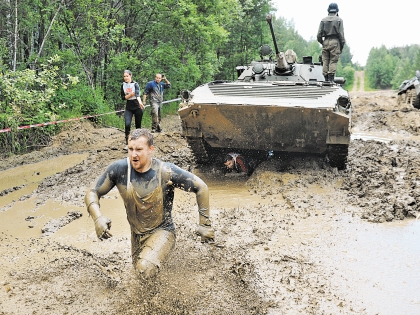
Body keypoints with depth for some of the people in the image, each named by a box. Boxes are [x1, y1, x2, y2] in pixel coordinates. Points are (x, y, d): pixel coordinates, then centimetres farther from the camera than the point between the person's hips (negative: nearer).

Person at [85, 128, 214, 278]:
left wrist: (204, 224, -16)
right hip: (136, 233, 5)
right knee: (138, 266, 28)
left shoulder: (165, 172, -27)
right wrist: (98, 218, -31)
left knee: (146, 269, -29)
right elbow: (92, 192, -12)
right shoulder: (119, 169, -20)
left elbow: (201, 187, -18)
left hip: (161, 231, -4)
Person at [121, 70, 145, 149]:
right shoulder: (123, 85, 3)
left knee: (138, 125, 4)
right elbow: (123, 97, 3)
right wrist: (130, 95, -16)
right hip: (128, 108, 3)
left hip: (137, 107, -2)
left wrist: (140, 102, -47)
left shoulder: (135, 84, -10)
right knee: (127, 124, -15)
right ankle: (127, 143, -12)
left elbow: (138, 94, -29)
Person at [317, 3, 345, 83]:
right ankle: (331, 79, -9)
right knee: (333, 61, -3)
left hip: (325, 42, 3)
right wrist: (342, 45, 5)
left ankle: (326, 79, 5)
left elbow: (319, 35, 6)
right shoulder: (339, 20, 2)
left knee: (325, 61, 6)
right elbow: (341, 34, -2)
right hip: (335, 41, -3)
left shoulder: (323, 20, 9)